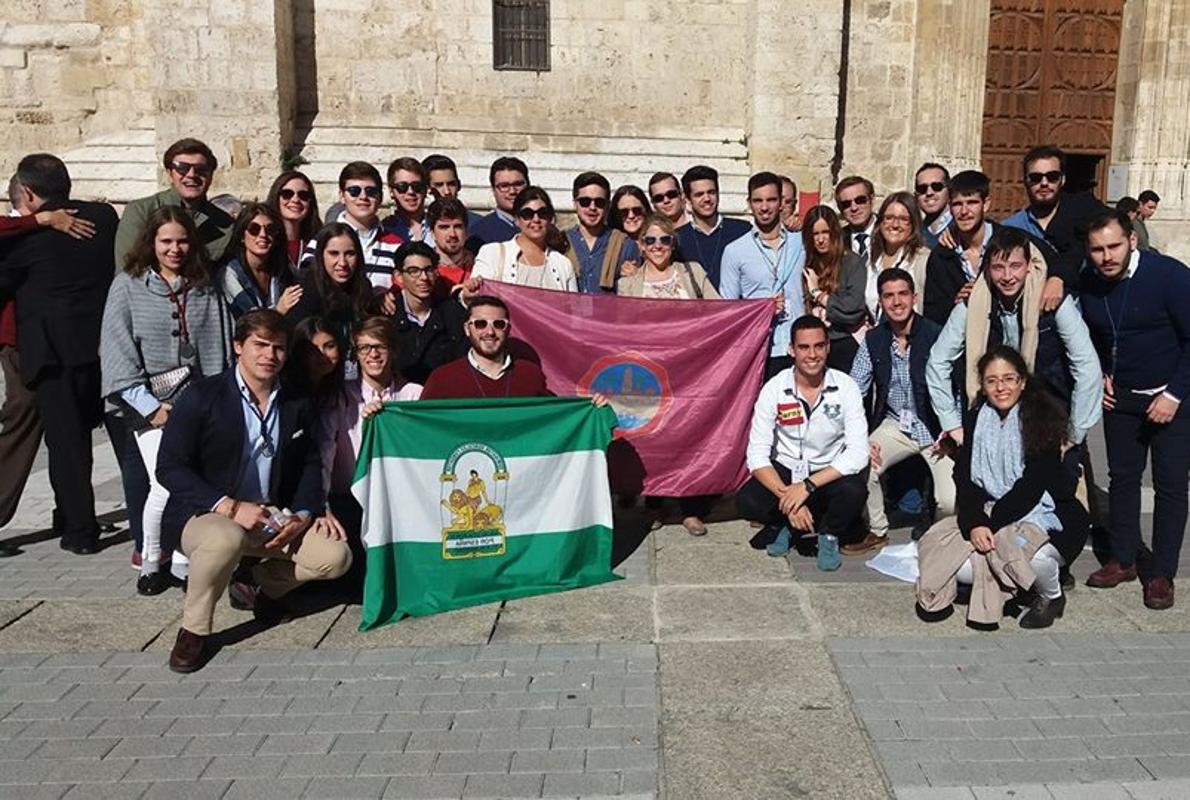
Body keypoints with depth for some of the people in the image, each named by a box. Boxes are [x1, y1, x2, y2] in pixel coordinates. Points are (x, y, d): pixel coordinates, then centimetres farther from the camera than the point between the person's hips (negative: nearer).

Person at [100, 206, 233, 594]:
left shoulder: (207, 290, 12)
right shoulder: (127, 286, 5)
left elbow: (219, 350, 7)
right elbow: (117, 351, -2)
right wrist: (150, 407, -8)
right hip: (147, 405, -2)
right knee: (166, 484, -14)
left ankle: (185, 559, 3)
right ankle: (150, 559, 7)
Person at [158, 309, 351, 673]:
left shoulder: (298, 405, 6)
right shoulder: (202, 397, -8)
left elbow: (310, 466, 10)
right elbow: (169, 467, -12)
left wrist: (302, 516, -11)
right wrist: (229, 507, -22)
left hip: (274, 517, 4)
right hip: (204, 515, -4)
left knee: (335, 556, -16)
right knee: (226, 537, -39)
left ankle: (263, 582, 16)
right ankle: (193, 630, -12)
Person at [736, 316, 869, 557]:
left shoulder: (845, 388, -12)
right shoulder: (774, 389, -12)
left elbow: (858, 453, -19)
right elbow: (757, 455, -14)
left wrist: (808, 485, -27)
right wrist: (786, 496, -28)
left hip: (829, 473, -1)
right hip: (785, 470, 1)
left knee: (854, 492, -33)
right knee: (747, 502, -27)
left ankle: (825, 534, 0)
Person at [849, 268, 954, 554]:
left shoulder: (936, 335, -14)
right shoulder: (873, 340, 0)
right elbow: (854, 391, 1)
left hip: (936, 426, -3)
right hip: (895, 425, 3)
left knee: (951, 502, -18)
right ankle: (876, 531, 8)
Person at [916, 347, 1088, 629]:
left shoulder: (1042, 419, -9)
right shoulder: (976, 420, 5)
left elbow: (1033, 484, -17)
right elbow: (964, 478, -3)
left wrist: (991, 523, -21)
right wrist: (974, 523, -20)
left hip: (1042, 514, -4)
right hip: (989, 512, 4)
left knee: (1030, 554, -35)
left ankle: (1051, 596, 0)